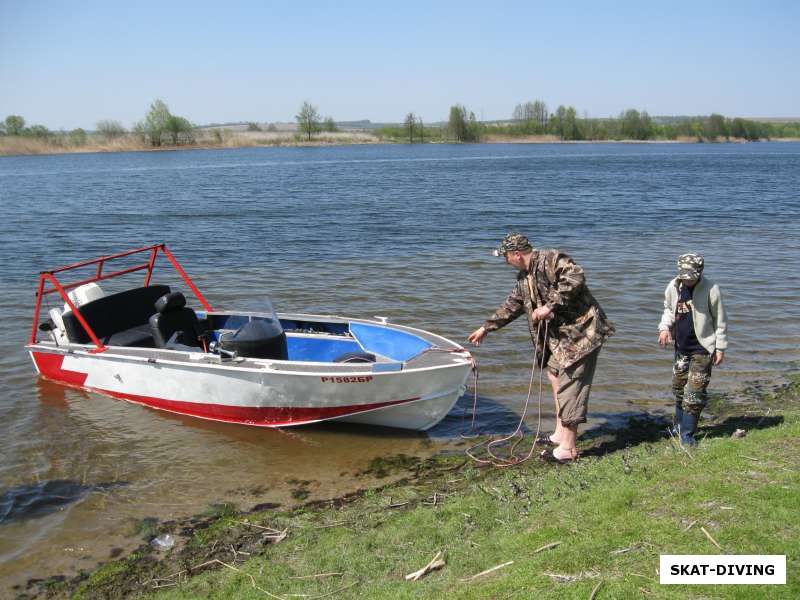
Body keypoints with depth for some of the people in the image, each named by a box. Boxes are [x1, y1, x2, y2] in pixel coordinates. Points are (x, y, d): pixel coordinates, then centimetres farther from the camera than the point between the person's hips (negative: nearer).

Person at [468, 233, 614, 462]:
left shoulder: (550, 259, -15)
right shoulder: (524, 277, 16)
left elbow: (575, 277, -30)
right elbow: (511, 305, 27)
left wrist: (549, 306, -28)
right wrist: (486, 327, 30)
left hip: (581, 332, -11)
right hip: (560, 335, 11)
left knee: (569, 387, -9)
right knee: (555, 374, 19)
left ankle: (567, 448, -2)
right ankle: (561, 433, 30)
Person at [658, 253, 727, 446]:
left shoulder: (711, 289, -16)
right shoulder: (673, 287, -2)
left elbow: (720, 321, -8)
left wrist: (720, 348, -7)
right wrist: (664, 327, -4)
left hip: (702, 348, -5)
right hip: (681, 346, 5)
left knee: (695, 391, -6)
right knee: (679, 388, 16)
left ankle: (687, 433, 3)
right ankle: (679, 425, 34)